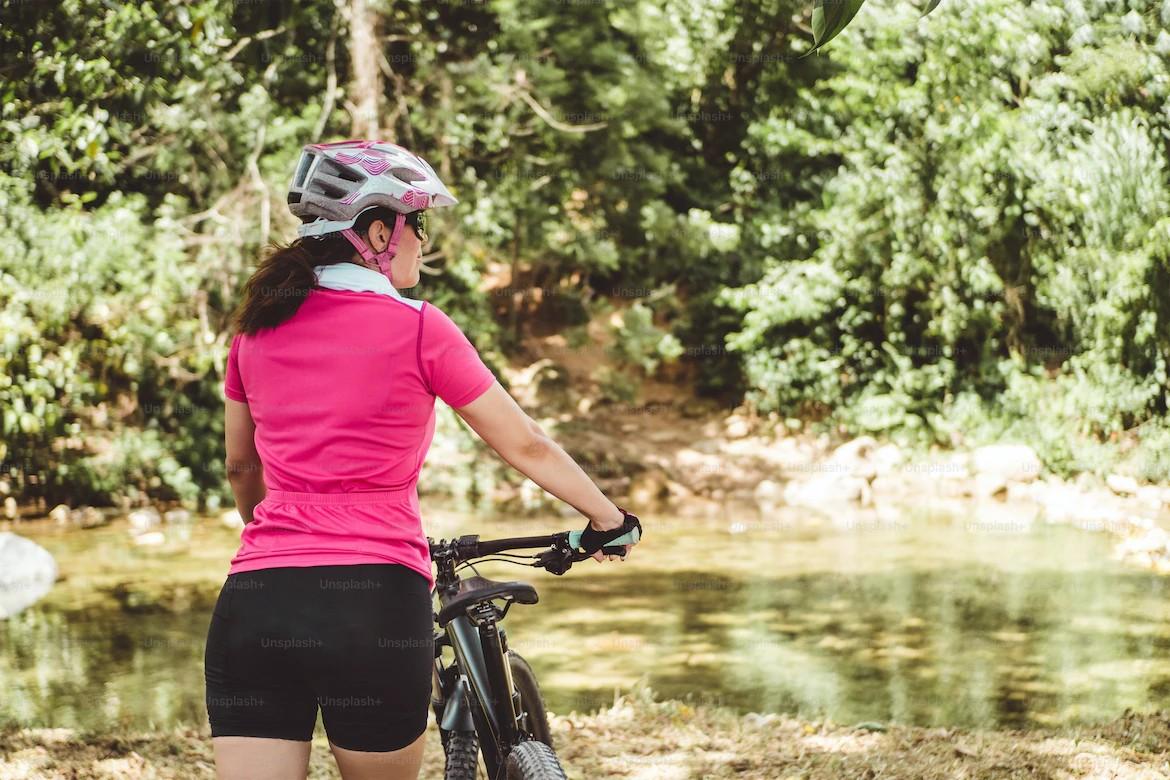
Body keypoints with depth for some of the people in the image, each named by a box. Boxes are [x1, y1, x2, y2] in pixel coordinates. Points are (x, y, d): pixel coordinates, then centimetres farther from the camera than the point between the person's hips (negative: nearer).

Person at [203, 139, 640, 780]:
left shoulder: (259, 329, 11)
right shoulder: (418, 330, -1)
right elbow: (525, 446, 6)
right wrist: (606, 516, 21)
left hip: (253, 606, 3)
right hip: (375, 603, -3)